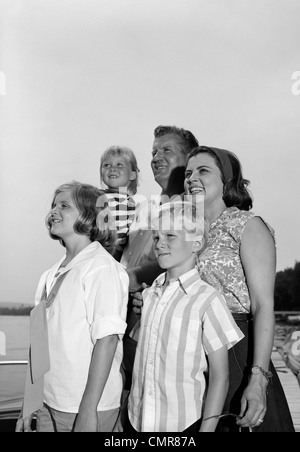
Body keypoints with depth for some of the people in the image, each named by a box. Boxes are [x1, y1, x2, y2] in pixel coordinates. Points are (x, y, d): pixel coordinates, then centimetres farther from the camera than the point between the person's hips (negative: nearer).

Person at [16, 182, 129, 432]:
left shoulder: (102, 268, -14)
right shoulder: (51, 276, 6)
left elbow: (107, 339, -18)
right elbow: (40, 342, 10)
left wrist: (88, 412, -19)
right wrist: (29, 403, 11)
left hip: (86, 407, -6)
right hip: (48, 405, 6)